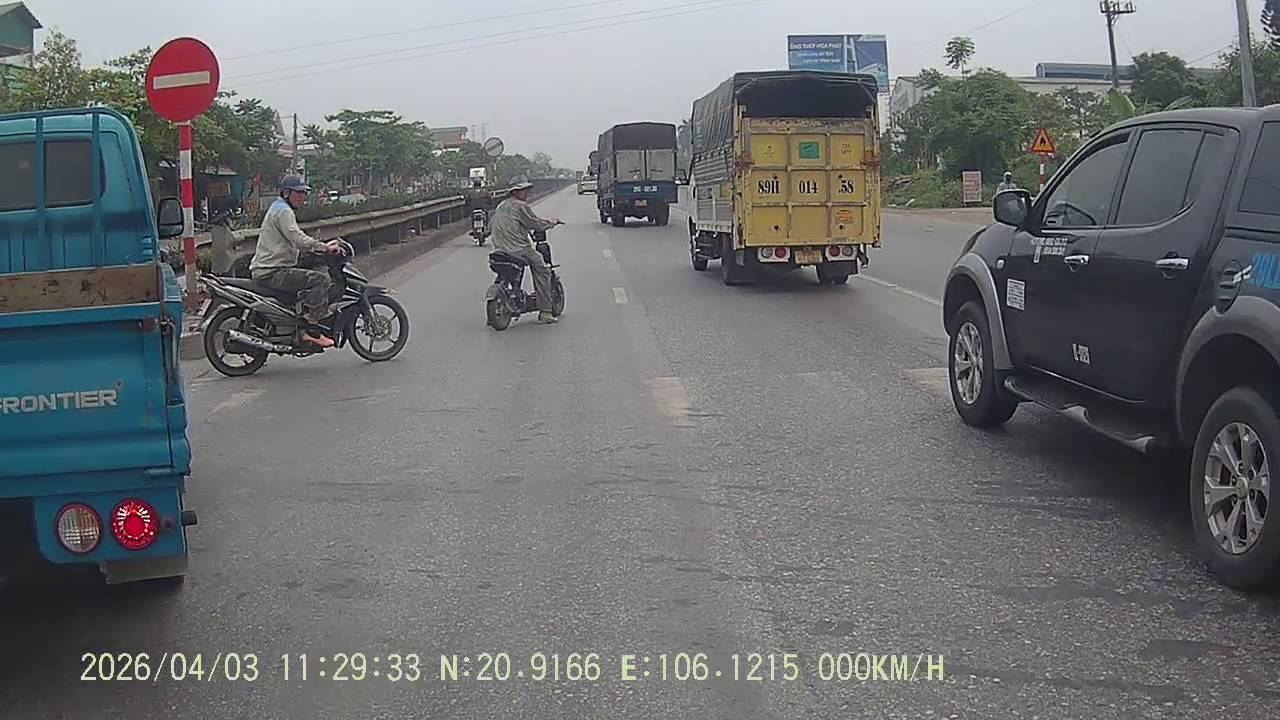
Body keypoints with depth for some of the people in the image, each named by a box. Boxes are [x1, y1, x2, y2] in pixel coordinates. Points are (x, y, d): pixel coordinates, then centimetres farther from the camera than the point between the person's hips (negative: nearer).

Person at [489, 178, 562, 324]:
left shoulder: (501, 206, 15)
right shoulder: (521, 206, -9)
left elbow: (491, 224, 23)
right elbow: (537, 223, -8)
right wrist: (553, 222, 10)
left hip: (500, 251, 8)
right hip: (519, 250, -8)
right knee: (542, 271, 5)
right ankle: (545, 312, 0)